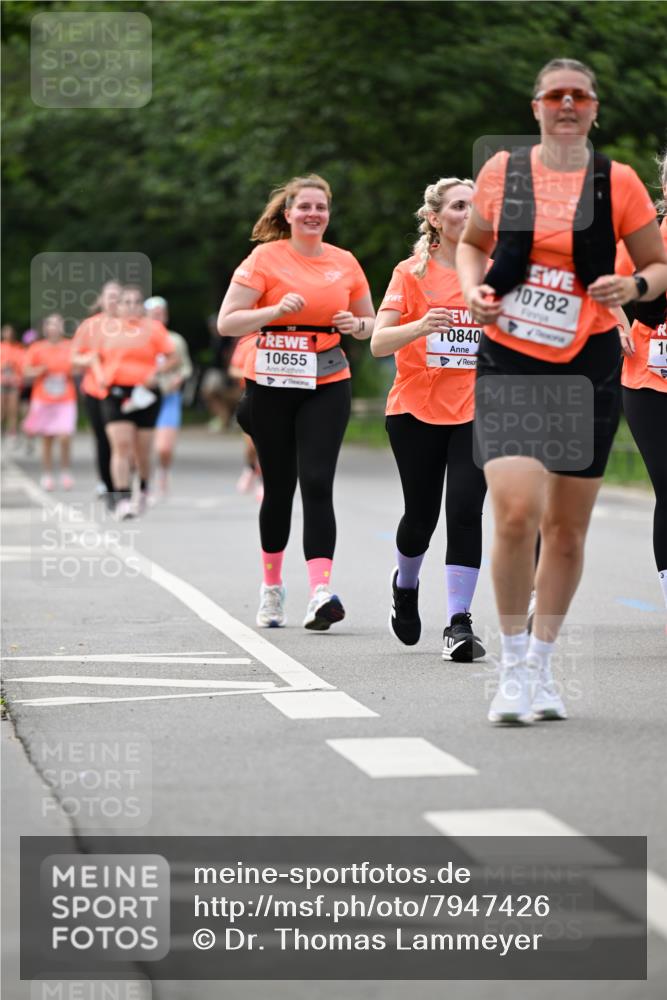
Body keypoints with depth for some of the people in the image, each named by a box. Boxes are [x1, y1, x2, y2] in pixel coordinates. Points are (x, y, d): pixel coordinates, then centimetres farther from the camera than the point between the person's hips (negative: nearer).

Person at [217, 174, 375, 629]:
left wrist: (356, 325, -3)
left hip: (327, 387, 1)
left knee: (317, 484, -13)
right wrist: (276, 310, -20)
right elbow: (226, 322, -7)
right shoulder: (265, 258, -2)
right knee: (279, 487, 7)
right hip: (271, 386, -1)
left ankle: (321, 593, -21)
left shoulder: (345, 262, 8)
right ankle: (272, 586, 27)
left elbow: (369, 322, 20)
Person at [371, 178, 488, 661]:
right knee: (421, 515, 6)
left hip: (477, 412, 1)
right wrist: (420, 326, -28)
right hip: (417, 411, -1)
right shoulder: (413, 272, -1)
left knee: (465, 511, -14)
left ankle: (459, 622, -8)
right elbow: (379, 342, -10)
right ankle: (405, 585, 38)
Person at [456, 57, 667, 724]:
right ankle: (512, 664, -1)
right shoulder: (501, 172, 3)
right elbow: (471, 243, 19)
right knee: (516, 512, -18)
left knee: (567, 527, 7)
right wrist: (472, 288, 0)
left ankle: (540, 666, 25)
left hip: (588, 367, 1)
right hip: (508, 363, -1)